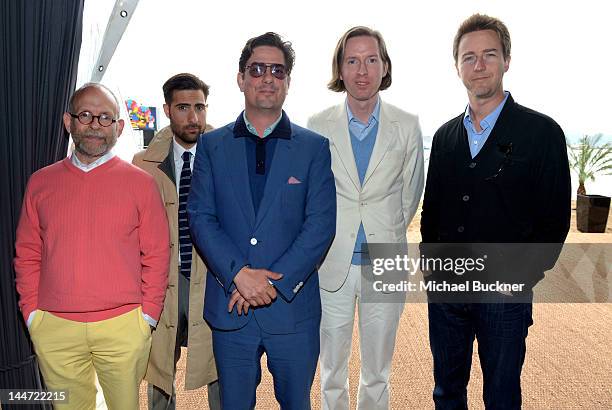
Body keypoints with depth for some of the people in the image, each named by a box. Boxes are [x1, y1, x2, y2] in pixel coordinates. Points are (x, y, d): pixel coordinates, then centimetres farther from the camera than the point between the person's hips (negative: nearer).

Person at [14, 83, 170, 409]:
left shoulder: (140, 182, 1)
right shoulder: (40, 182, 7)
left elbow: (156, 256, 0)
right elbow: (27, 254, 10)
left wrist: (147, 315, -4)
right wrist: (32, 312, 4)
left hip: (123, 327, -2)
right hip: (53, 328, 2)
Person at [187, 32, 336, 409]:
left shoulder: (315, 147, 0)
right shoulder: (212, 145, 5)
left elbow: (321, 223, -7)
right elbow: (200, 217, -2)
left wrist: (276, 283, -15)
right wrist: (239, 273, -16)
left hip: (293, 307, -1)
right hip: (230, 307, 1)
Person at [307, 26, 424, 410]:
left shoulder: (407, 126, -1)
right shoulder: (317, 127, -3)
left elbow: (411, 192, 9)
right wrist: (324, 239, 6)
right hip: (332, 264, 0)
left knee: (378, 370, 16)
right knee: (332, 367, 15)